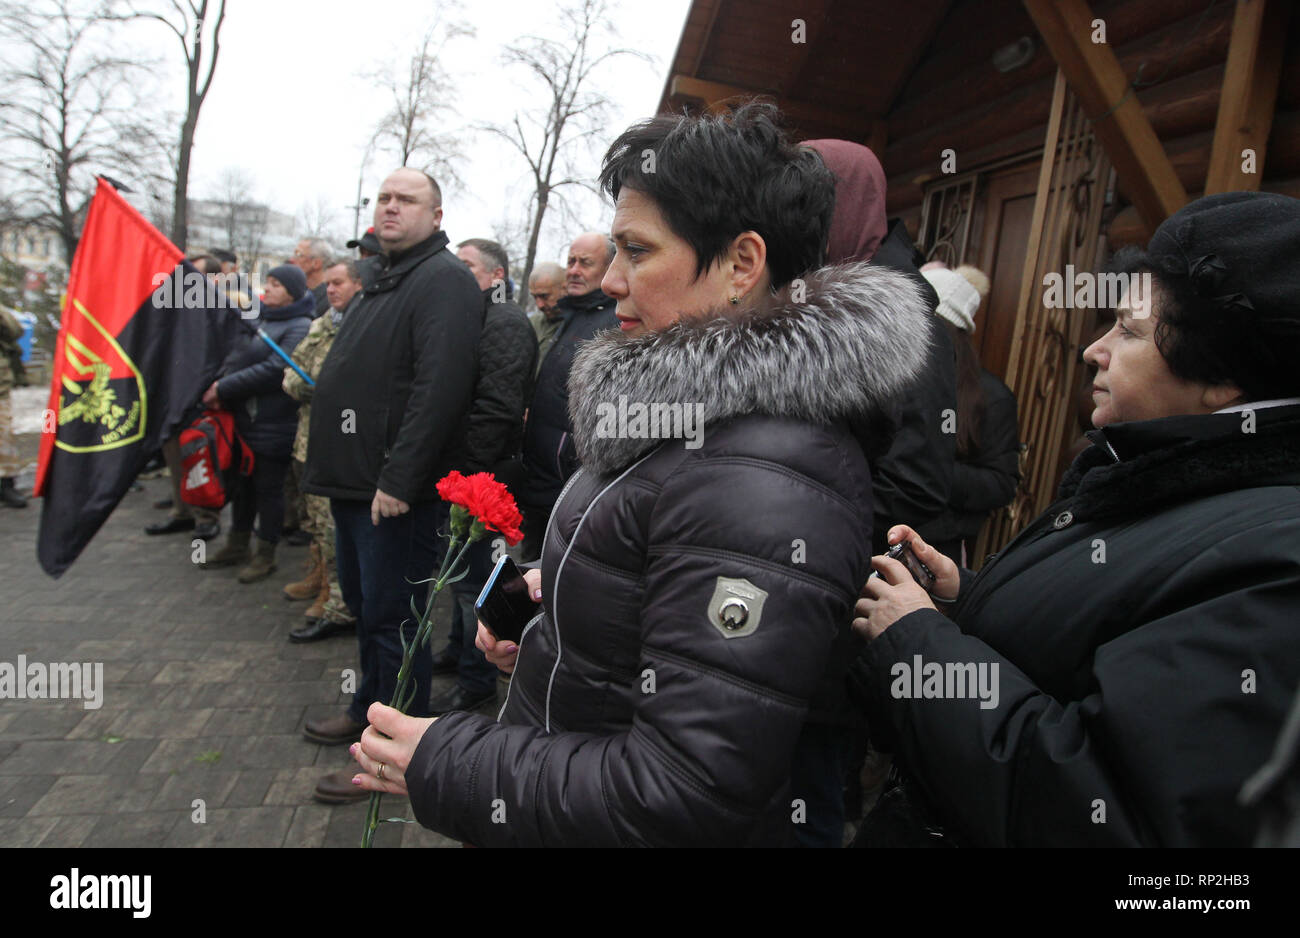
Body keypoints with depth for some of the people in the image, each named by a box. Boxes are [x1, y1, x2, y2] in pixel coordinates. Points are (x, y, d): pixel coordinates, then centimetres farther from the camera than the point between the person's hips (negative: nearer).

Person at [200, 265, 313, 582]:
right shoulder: (260, 317, 13)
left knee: (268, 487, 3)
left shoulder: (300, 327, -13)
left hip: (273, 425, -8)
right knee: (243, 482, 18)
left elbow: (274, 370, -21)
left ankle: (266, 555, 16)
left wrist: (224, 388, -17)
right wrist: (220, 383, -7)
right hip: (243, 418, 8)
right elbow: (235, 356, 13)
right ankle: (237, 544, 33)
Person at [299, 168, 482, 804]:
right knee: (363, 604, 21)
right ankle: (368, 710, 40)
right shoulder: (386, 280, 19)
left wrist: (397, 479, -27)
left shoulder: (443, 279, -13)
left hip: (397, 492, -10)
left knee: (390, 616, 0)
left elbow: (441, 386, -26)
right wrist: (335, 466, 20)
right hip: (356, 481, 10)